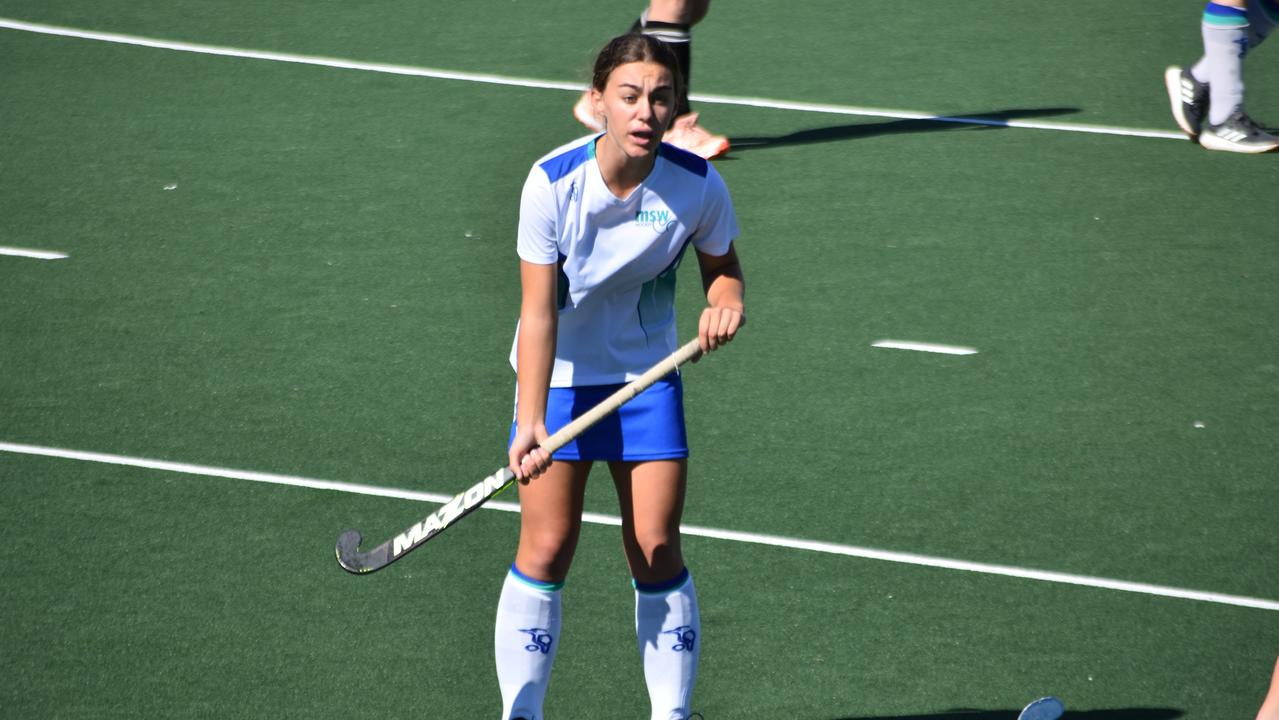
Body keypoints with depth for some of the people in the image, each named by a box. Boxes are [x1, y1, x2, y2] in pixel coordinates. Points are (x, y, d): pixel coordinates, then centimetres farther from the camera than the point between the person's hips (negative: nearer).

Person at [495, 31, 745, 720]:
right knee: (546, 550, -4)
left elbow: (722, 265, 3)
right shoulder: (553, 183, -23)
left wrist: (726, 302, -21)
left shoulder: (696, 185, -17)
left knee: (656, 551, -3)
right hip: (559, 376, -2)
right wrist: (531, 422, -29)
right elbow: (538, 312, -21)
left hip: (648, 373, 2)